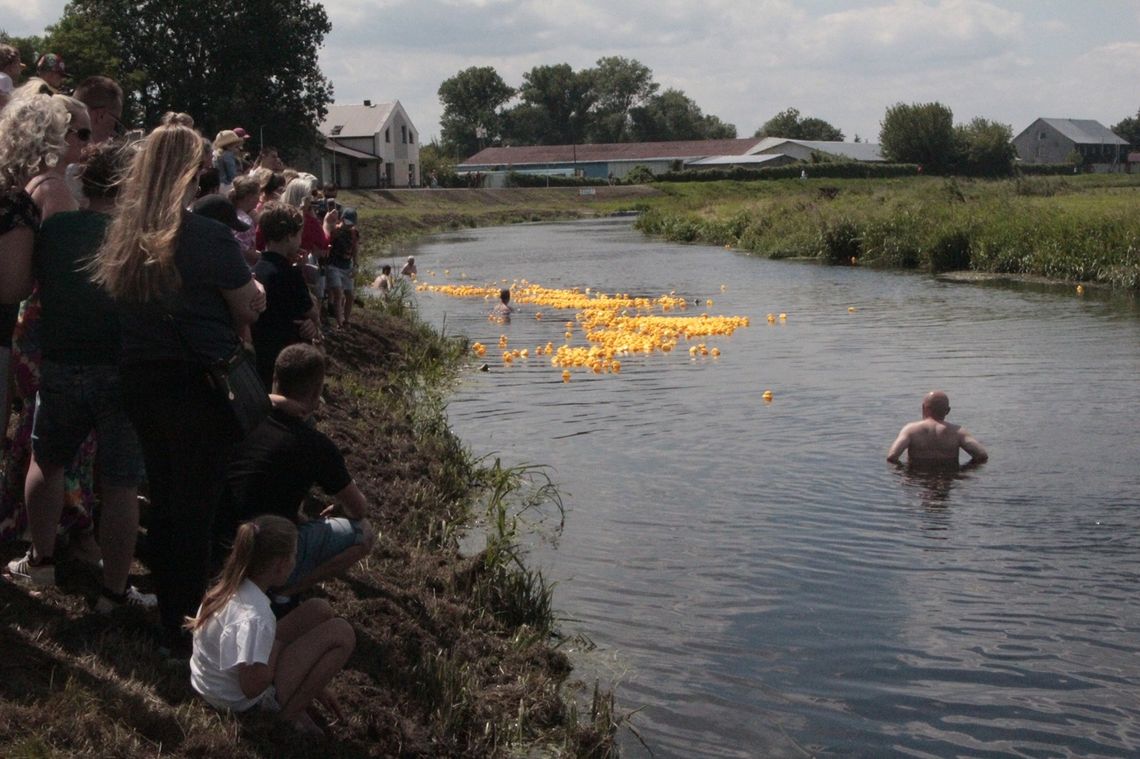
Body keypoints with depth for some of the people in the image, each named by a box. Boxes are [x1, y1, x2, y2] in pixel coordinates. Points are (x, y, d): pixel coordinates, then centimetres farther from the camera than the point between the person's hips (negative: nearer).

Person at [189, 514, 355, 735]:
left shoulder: (228, 586, -7)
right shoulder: (255, 617, -34)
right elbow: (252, 687, -31)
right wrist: (277, 647, -13)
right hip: (241, 703, -8)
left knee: (320, 609, 6)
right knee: (341, 633, -12)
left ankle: (303, 693, 13)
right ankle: (290, 712, -1)